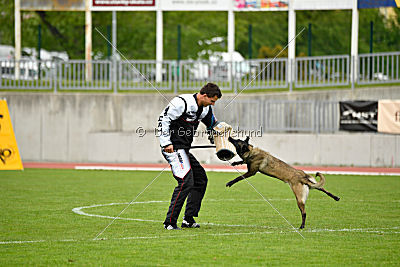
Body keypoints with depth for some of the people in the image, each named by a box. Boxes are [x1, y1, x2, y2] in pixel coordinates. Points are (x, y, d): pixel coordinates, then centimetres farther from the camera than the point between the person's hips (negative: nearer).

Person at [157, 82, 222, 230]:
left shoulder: (205, 109, 11)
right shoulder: (182, 103, -16)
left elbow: (214, 125, 27)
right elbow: (164, 119, -17)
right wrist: (166, 143, -22)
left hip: (184, 150, 10)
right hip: (173, 148, -10)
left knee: (201, 179, 13)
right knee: (186, 181, -20)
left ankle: (188, 219, 17)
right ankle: (170, 222, -19)